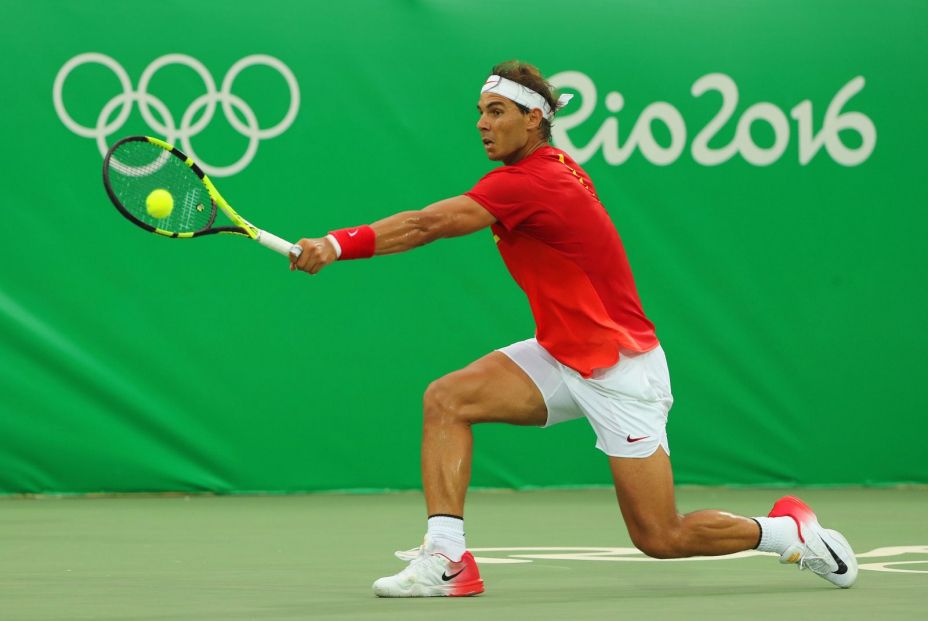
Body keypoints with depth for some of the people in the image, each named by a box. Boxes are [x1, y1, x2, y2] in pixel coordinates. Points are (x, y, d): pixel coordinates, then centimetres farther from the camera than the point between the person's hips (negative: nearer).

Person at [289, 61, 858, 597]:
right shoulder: (558, 167, 4)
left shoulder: (529, 183, -23)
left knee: (661, 539, -3)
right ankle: (446, 557, -15)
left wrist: (341, 244, -39)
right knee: (447, 399, -12)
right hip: (562, 357, 9)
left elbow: (426, 225, -33)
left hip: (620, 369, -9)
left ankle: (792, 532, 18)